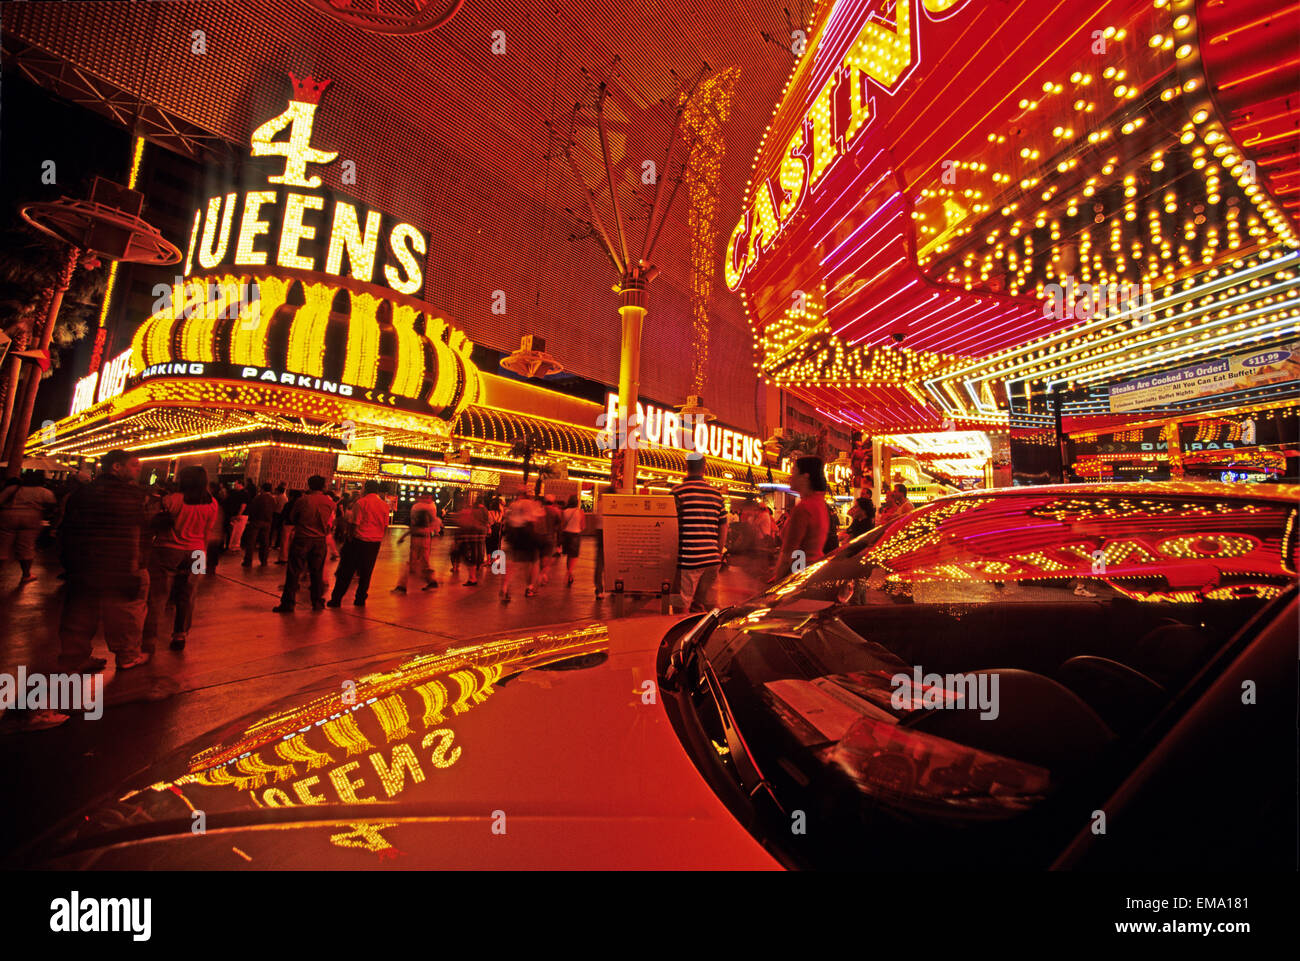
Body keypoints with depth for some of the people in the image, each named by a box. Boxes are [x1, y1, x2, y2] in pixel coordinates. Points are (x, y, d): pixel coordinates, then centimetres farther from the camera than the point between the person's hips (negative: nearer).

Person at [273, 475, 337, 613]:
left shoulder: (302, 500, -8)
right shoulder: (329, 502, -3)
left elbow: (291, 518, 4)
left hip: (302, 538, -3)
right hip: (320, 540, 3)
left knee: (294, 572, 3)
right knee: (317, 572, 11)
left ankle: (288, 603, 5)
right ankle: (317, 602, 16)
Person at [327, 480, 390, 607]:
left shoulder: (361, 502, -8)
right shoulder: (384, 505, 5)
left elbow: (354, 523, -9)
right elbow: (385, 526, 8)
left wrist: (350, 538, 1)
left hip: (359, 539, -3)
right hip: (375, 542, 3)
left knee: (346, 572, 4)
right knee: (366, 572, 11)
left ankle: (336, 599, 8)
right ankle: (360, 599, 14)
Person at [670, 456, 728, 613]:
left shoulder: (678, 491, -6)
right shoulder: (716, 493, 10)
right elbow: (723, 527, 12)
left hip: (687, 559, -5)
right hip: (711, 559, 5)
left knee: (681, 606, 2)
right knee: (707, 604, 15)